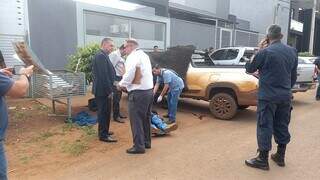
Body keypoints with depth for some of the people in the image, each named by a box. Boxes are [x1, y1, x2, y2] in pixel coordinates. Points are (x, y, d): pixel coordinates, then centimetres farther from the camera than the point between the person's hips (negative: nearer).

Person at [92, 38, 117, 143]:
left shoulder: (103, 55, 15)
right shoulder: (101, 56, -18)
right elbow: (103, 75, -23)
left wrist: (109, 89, 15)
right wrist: (109, 90, -19)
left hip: (104, 89, 10)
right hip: (103, 90, -10)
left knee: (105, 112, 19)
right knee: (104, 112, -2)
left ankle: (104, 131, 32)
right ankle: (103, 135, 8)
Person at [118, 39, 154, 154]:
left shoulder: (133, 57, -10)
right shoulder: (144, 55, 17)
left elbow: (129, 74, -20)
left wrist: (121, 84, -2)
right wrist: (126, 84, 13)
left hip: (138, 93, -9)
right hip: (149, 90, 9)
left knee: (136, 120, -1)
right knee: (145, 118, 17)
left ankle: (139, 146, 5)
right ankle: (146, 142, 27)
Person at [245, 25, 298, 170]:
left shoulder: (265, 52, -14)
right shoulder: (292, 51, 6)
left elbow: (249, 69, -2)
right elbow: (294, 75, 14)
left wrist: (259, 51, 3)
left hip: (268, 96, -6)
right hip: (285, 96, 7)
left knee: (265, 126, 1)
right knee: (282, 126, 16)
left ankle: (263, 160, 9)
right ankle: (280, 156, 29)